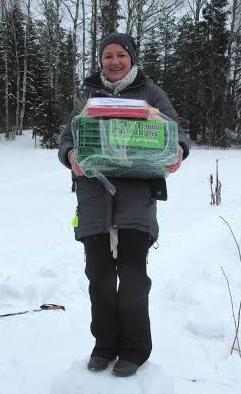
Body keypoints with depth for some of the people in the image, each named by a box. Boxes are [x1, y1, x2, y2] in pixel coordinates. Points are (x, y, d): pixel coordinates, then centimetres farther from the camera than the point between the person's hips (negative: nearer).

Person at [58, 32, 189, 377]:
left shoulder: (150, 92, 10)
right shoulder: (89, 95, 16)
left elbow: (176, 129, 8)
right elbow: (68, 137, 12)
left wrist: (178, 150, -15)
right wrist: (70, 155, -12)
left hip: (136, 190, -2)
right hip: (94, 190, 3)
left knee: (132, 273, -3)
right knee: (99, 272, 7)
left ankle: (134, 349, 16)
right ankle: (105, 343, 24)